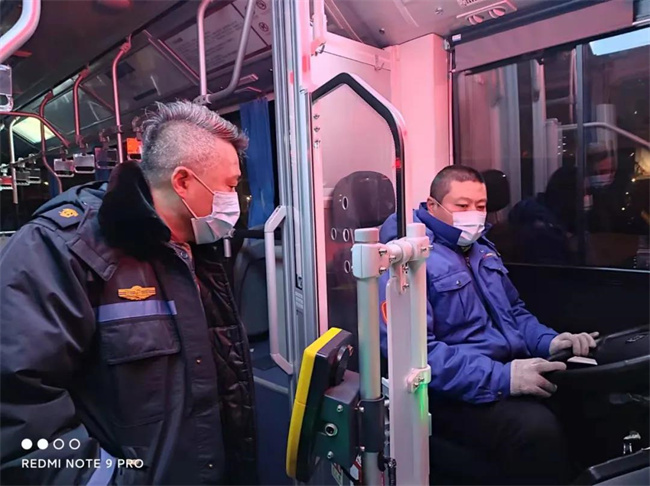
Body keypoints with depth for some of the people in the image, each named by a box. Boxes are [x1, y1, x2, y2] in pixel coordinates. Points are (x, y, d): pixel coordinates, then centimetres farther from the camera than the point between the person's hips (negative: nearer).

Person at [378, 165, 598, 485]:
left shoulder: (481, 248, 16)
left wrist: (549, 342, 4)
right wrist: (499, 378, -27)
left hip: (511, 368, 9)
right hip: (456, 392, -9)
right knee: (539, 429, -32)